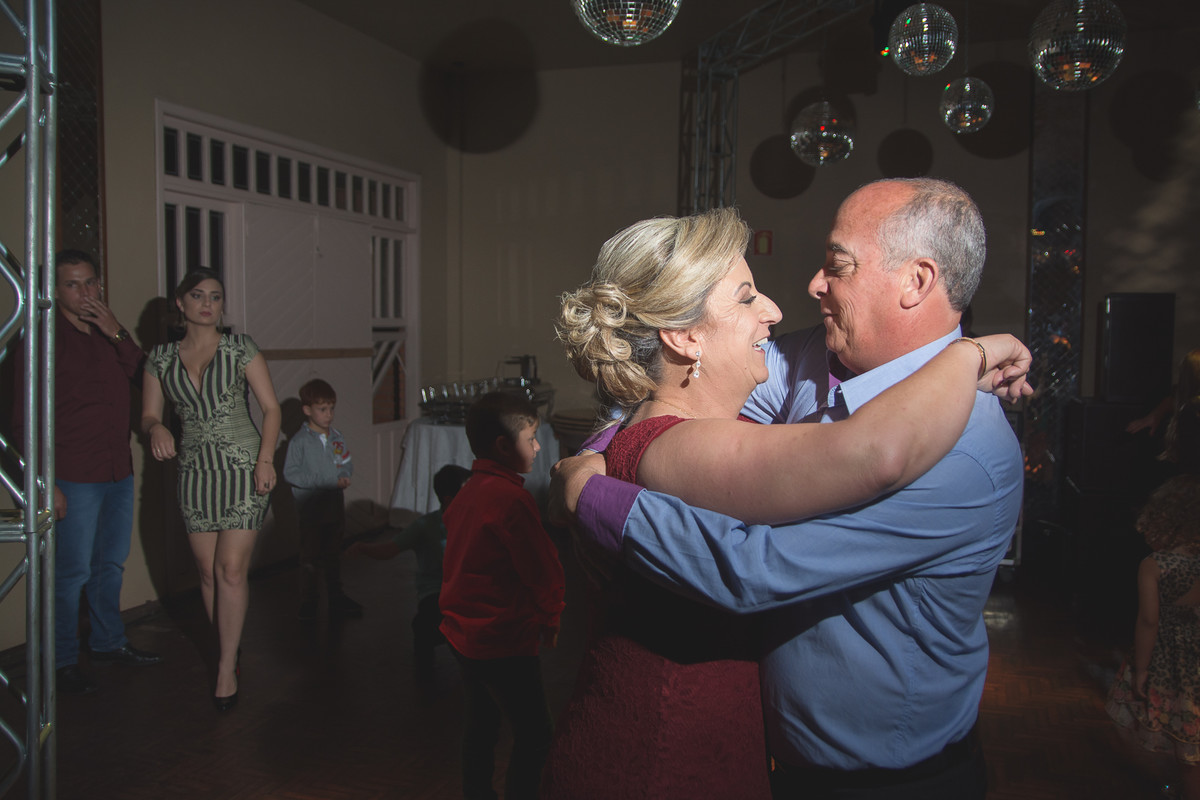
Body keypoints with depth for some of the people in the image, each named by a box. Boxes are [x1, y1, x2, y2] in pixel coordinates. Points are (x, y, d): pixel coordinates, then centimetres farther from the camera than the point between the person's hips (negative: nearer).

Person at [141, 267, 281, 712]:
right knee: (208, 571, 6)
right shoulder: (161, 358, 7)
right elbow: (148, 415, 10)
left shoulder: (240, 348, -1)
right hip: (194, 471, 3)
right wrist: (156, 429, -15)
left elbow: (271, 407, -1)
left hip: (242, 466, -3)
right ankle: (230, 649, 23)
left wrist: (265, 459, -12)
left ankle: (226, 668, -1)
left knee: (231, 569, -9)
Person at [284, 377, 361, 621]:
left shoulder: (336, 436, 7)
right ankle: (308, 603, 13)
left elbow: (348, 464, 13)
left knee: (334, 555, 15)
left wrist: (342, 477, -10)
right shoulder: (299, 441, -10)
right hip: (311, 511, -5)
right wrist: (324, 481, -18)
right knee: (310, 559, 2)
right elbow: (290, 473, -14)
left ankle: (336, 599, 26)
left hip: (335, 507, 5)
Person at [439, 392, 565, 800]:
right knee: (534, 735, 3)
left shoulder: (467, 493, 5)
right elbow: (544, 570, -19)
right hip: (504, 641, -9)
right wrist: (550, 618, 1)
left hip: (463, 631, 9)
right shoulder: (512, 499, -23)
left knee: (482, 723, 22)